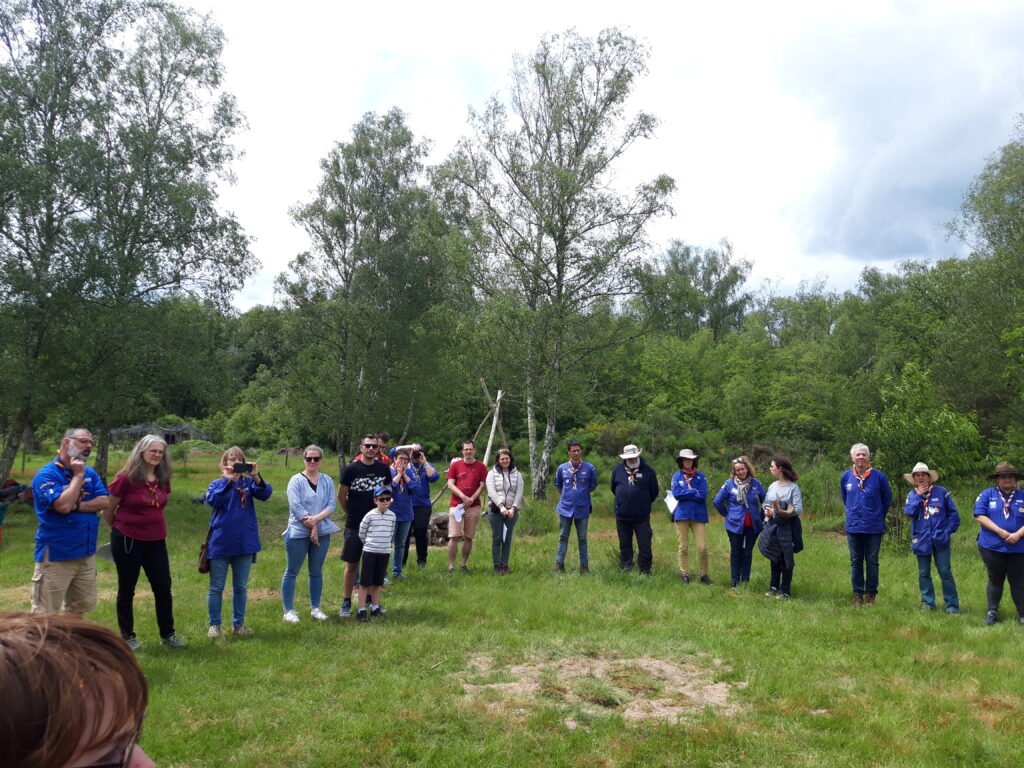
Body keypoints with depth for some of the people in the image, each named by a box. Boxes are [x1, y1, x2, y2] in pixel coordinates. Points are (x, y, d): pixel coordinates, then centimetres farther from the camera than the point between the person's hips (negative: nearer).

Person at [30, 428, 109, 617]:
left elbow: (104, 502, -3)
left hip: (86, 554, 7)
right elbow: (63, 505, -26)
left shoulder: (90, 473, 7)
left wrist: (76, 505, -16)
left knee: (77, 610, 18)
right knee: (44, 615, -2)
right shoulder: (46, 474, -12)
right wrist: (78, 475, -16)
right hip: (55, 555, -7)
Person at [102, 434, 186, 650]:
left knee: (163, 587, 7)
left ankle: (168, 634, 19)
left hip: (156, 541, 5)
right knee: (127, 589, 9)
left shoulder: (163, 480, 3)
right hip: (128, 541, -5)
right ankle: (127, 636, 22)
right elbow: (108, 509, -3)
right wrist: (119, 529, 10)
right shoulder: (126, 478, -13)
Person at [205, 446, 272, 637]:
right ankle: (214, 624, 19)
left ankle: (238, 624, 22)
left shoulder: (249, 482, 3)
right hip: (221, 543, -1)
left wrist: (256, 477, -31)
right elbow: (211, 500, -20)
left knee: (241, 586, 11)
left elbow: (266, 494, -15)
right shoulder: (217, 484, 2)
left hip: (245, 542, 2)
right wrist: (227, 480, -25)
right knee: (216, 587, 7)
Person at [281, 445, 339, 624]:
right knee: (292, 572, 4)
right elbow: (296, 506, -12)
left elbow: (332, 505, -1)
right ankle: (289, 610, 13)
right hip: (298, 533, -3)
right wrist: (312, 527, -15)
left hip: (322, 533, 3)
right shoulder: (296, 480, -4)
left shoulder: (327, 481, 5)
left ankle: (315, 608, 22)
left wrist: (316, 518, -18)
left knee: (317, 572, 11)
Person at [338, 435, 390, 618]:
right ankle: (346, 602, 13)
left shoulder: (384, 468, 2)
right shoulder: (351, 469, -7)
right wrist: (352, 513, 8)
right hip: (354, 525, -3)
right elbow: (341, 496, 1)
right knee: (351, 564, 4)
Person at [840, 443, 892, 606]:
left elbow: (887, 499, 7)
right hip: (853, 527, 2)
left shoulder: (879, 476, -7)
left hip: (874, 528, -2)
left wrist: (878, 516, 11)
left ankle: (871, 594, 16)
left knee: (872, 562, 5)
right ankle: (858, 593, 18)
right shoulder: (846, 476, 0)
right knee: (855, 562, 9)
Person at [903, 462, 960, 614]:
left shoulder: (941, 492, -1)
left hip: (940, 539, -2)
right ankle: (928, 603, 18)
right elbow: (909, 512, -10)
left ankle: (952, 605, 7)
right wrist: (918, 496, -12)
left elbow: (953, 513, 3)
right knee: (924, 573, 8)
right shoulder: (912, 495, 6)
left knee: (945, 572, -1)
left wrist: (948, 530, -4)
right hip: (921, 540, 2)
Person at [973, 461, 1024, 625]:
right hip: (992, 547, 0)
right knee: (995, 580, 9)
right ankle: (992, 612, 19)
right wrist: (1000, 531, -14)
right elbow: (980, 516, -5)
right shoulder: (986, 495, 3)